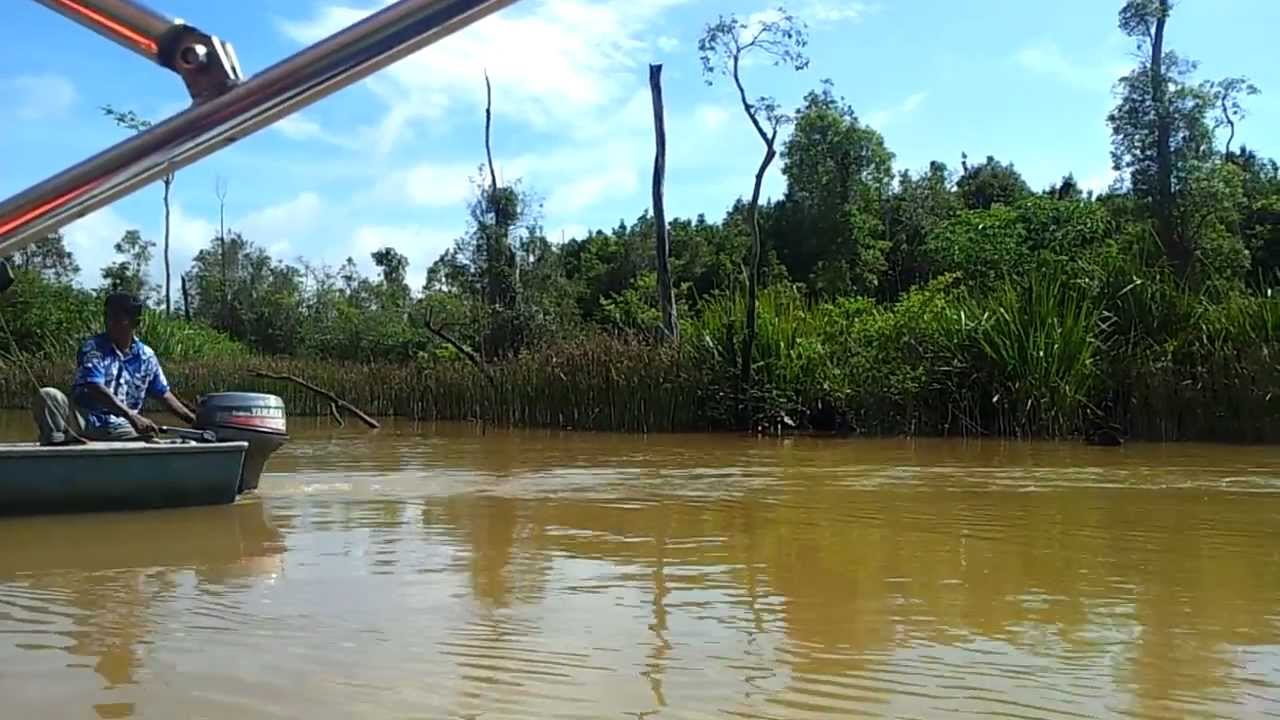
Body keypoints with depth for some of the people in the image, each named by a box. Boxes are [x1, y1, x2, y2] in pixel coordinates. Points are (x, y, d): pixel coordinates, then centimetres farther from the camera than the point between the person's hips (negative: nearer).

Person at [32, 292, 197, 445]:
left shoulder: (146, 356, 7)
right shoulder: (92, 348, -6)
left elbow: (164, 394, 16)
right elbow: (96, 389, -20)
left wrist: (193, 420, 7)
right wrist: (131, 415, -31)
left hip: (118, 427, 3)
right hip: (84, 420, -3)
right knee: (48, 395, -24)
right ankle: (56, 444, -32)